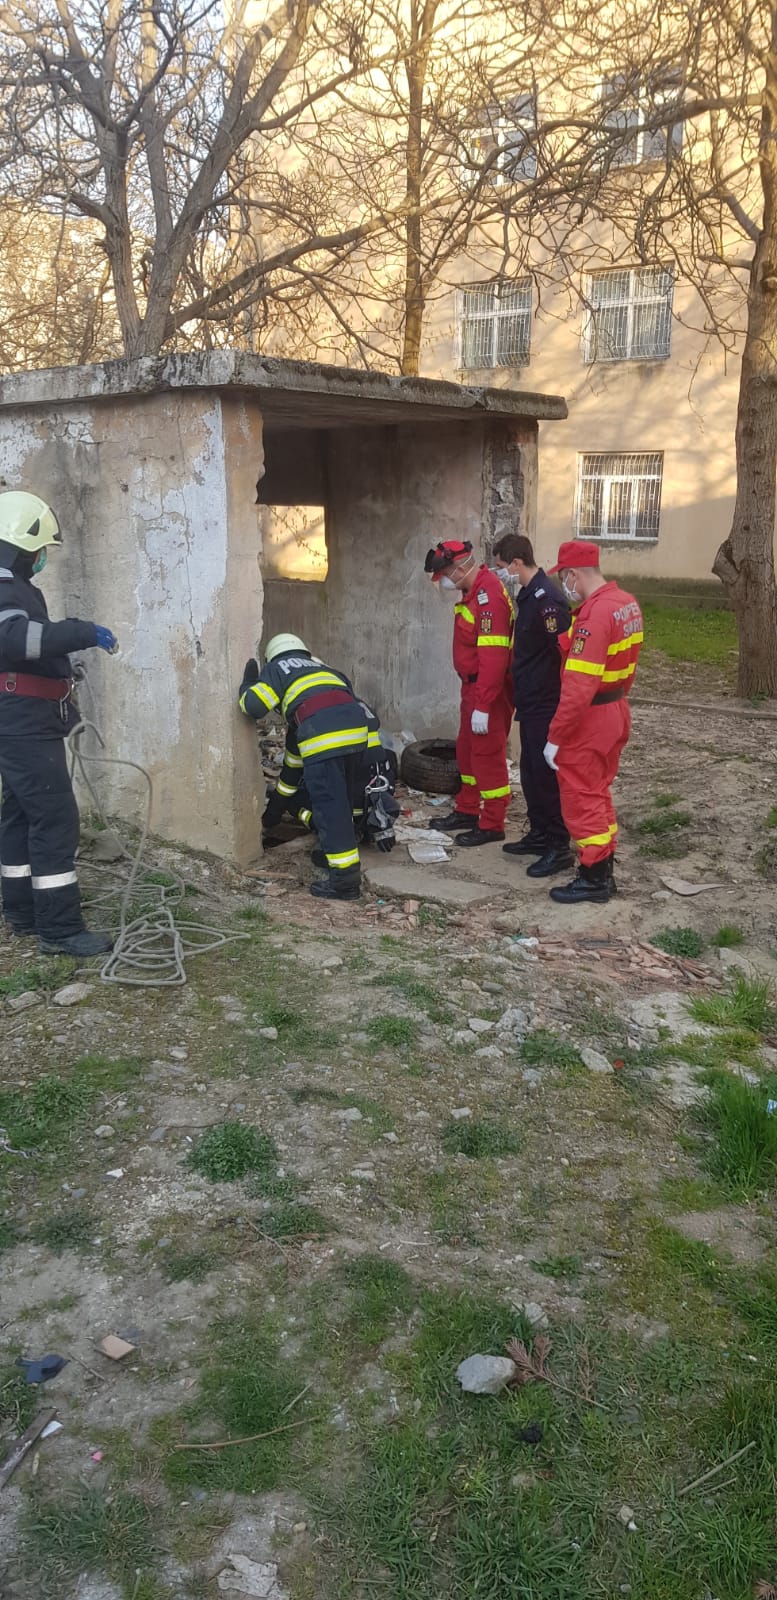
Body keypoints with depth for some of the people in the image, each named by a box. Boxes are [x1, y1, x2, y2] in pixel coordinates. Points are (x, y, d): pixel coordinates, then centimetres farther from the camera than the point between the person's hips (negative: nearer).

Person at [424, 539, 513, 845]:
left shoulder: (489, 594, -22)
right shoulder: (473, 591, 9)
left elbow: (494, 657, -27)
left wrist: (483, 706, -27)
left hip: (490, 690, -10)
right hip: (472, 685, 10)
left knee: (487, 755, -1)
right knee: (467, 750, 19)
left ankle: (492, 825, 10)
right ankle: (467, 811, 33)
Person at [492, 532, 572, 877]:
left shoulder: (547, 598, -20)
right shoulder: (528, 594, 12)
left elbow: (565, 652, -23)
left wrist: (562, 702, -20)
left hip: (546, 705, -10)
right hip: (531, 702, 10)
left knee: (546, 774, -4)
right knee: (530, 771, 17)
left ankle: (559, 848, 5)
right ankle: (539, 835, 29)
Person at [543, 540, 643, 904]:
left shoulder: (594, 615, -24)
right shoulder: (627, 603, 5)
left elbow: (578, 687, -27)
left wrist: (555, 737, -23)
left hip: (590, 719, -9)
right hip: (616, 711, 9)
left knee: (581, 798, 3)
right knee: (598, 792, 20)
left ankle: (593, 878, 12)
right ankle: (604, 870, 30)